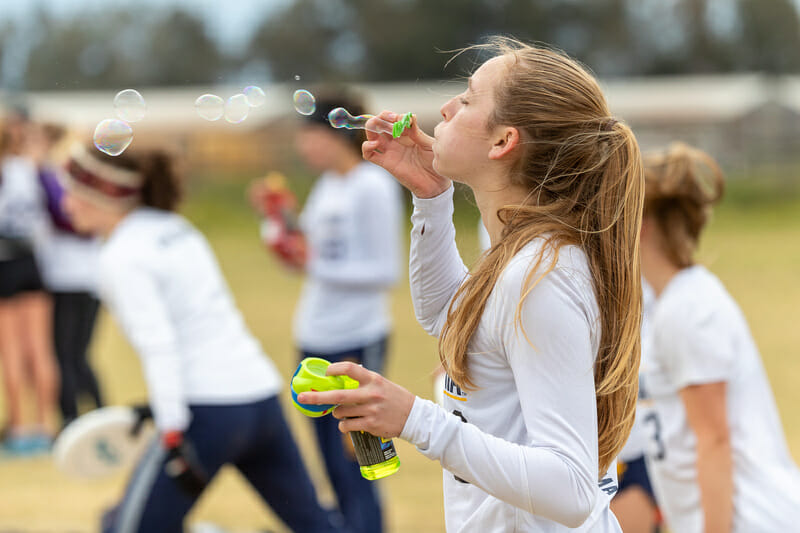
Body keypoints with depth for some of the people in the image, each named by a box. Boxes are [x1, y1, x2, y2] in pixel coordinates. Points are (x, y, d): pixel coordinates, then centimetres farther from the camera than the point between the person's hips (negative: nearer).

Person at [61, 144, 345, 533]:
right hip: (261, 394, 8)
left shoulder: (122, 257, -9)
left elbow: (159, 347, -19)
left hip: (209, 412, -8)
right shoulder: (174, 228, 16)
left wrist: (174, 440, -22)